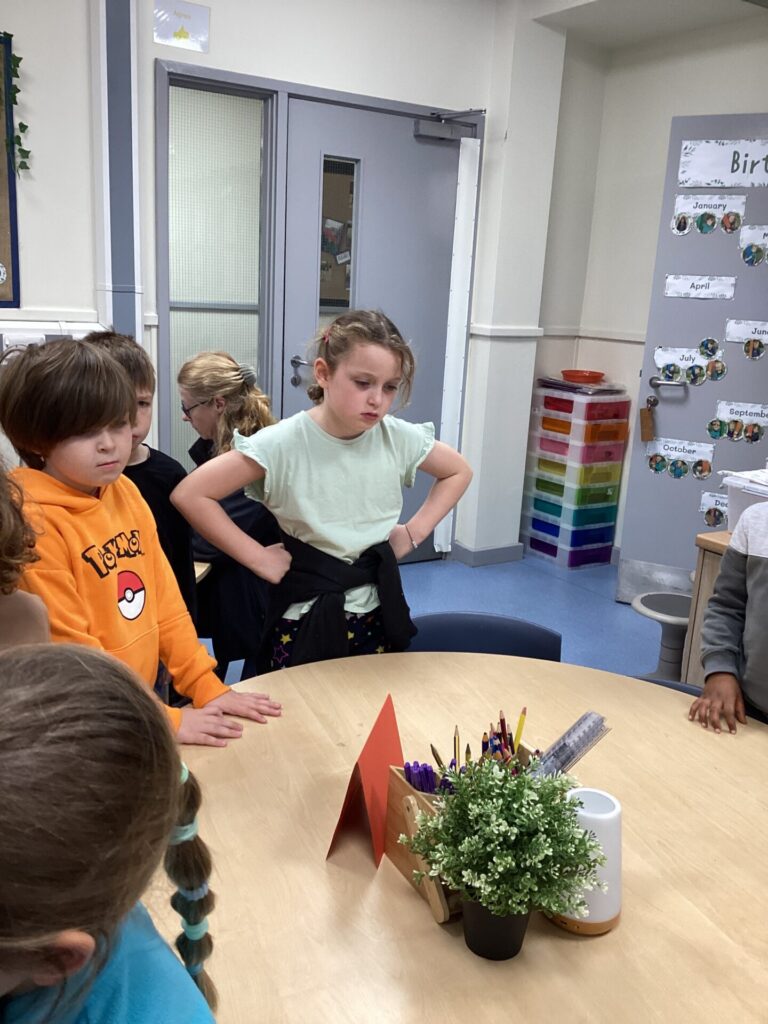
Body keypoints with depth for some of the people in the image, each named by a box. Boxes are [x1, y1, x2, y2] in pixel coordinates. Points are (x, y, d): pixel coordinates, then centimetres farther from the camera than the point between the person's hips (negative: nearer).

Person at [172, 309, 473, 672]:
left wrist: (414, 532, 1)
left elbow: (459, 472, 11)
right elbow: (190, 495, -18)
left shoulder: (399, 438, -7)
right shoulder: (283, 443, -18)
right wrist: (258, 558, -17)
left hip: (378, 613, 3)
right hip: (306, 619, -3)